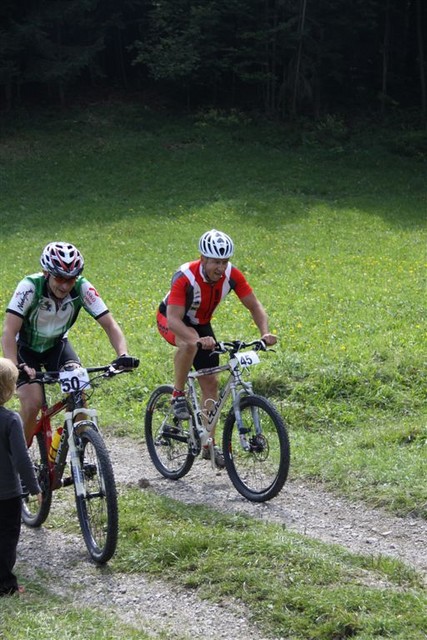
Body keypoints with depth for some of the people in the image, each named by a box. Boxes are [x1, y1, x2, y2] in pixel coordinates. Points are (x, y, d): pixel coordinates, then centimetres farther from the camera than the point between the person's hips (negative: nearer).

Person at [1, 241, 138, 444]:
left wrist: (123, 355, -42)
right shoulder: (30, 286, -32)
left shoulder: (82, 288, -24)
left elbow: (110, 324, -24)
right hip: (26, 348, -3)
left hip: (56, 345, 3)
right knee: (32, 403, -21)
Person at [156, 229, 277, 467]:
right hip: (171, 320, -5)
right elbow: (174, 320, -42)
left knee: (211, 382, 0)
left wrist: (265, 333, -33)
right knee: (190, 343, -40)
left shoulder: (232, 275, -23)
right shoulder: (185, 277, -36)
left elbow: (255, 306, -15)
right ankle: (178, 395, -18)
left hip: (201, 324, 5)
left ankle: (209, 445, 10)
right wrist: (199, 340, -58)